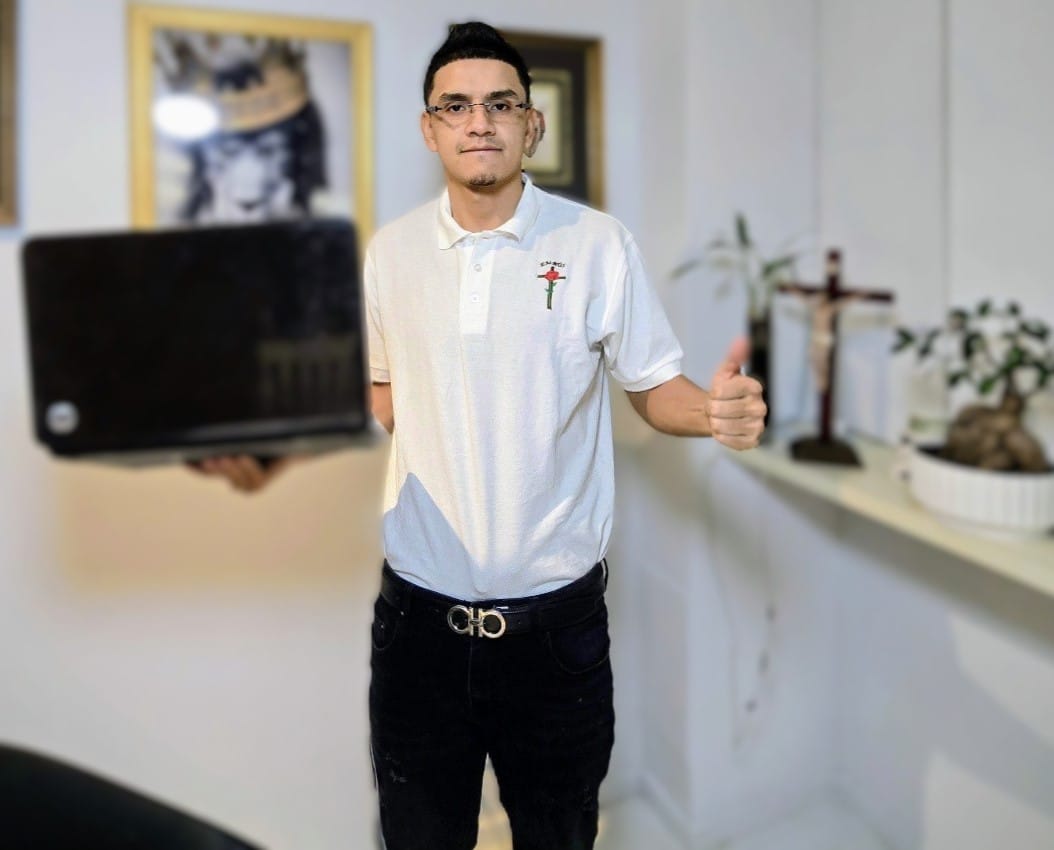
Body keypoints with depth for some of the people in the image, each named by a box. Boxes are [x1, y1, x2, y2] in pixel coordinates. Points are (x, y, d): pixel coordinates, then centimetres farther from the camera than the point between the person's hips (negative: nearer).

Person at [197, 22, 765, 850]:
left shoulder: (598, 244, -6)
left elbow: (655, 387, -1)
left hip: (555, 618, -2)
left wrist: (717, 410, -22)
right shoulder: (391, 250, 3)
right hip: (420, 615, 3)